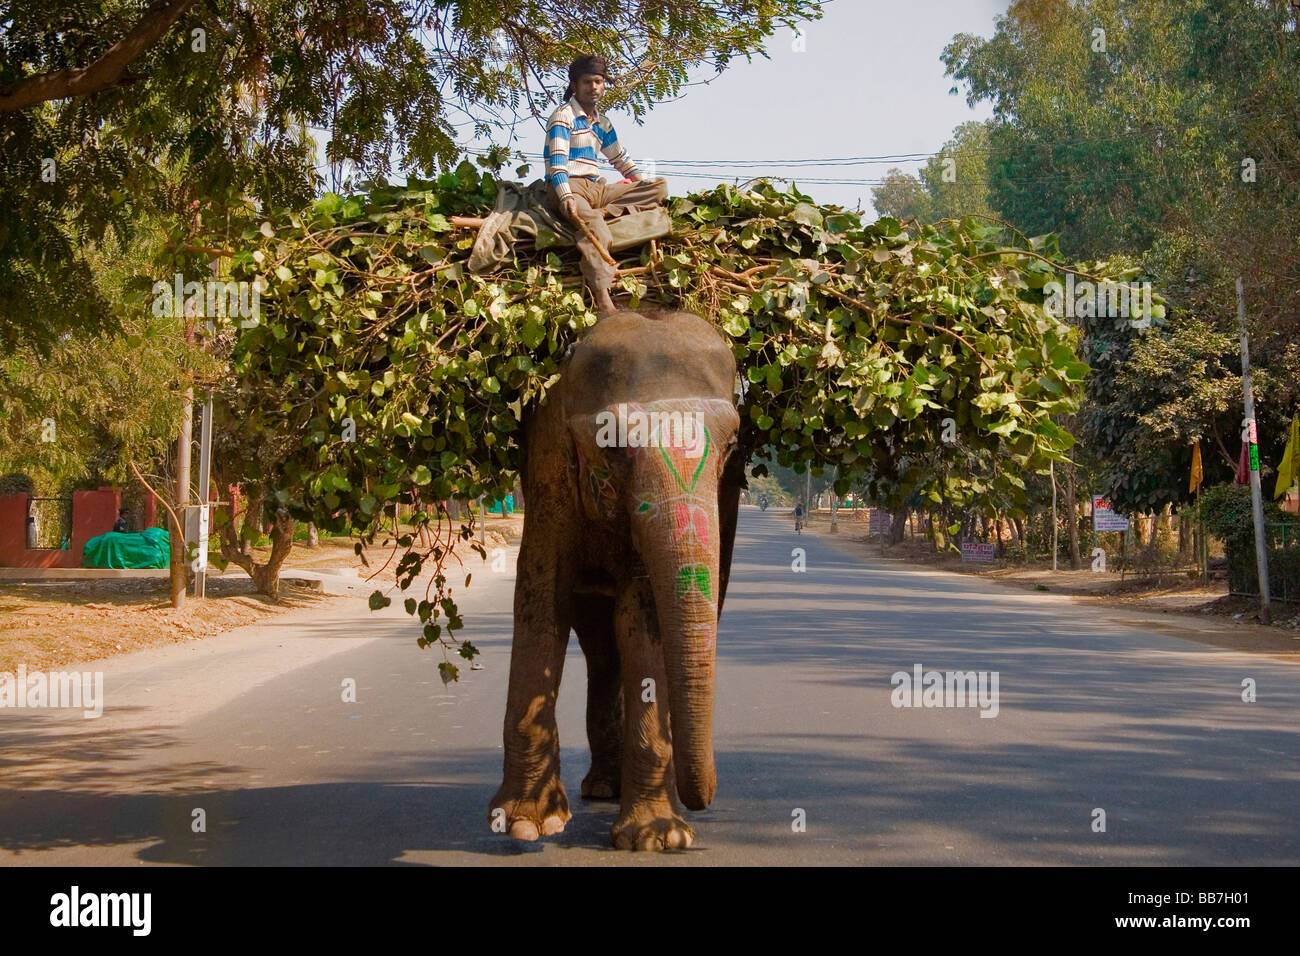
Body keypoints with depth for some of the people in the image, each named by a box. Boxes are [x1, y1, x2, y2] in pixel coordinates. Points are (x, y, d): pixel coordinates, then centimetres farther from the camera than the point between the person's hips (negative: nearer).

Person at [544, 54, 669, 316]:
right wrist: (567, 199, -30)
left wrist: (644, 185, 20)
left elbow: (620, 159, 32)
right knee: (592, 222, -42)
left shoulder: (602, 123, 20)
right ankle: (603, 301, -58)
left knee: (660, 187, -2)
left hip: (596, 189, 8)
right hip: (568, 187, -8)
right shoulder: (564, 116, -2)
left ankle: (602, 213, -24)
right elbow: (557, 161, -15)